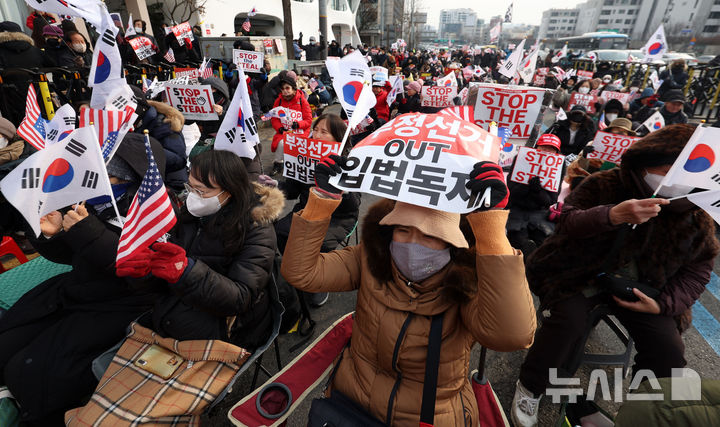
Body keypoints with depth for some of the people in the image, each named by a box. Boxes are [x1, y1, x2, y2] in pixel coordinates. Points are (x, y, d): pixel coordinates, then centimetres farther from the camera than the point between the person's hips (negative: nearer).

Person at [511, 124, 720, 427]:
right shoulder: (604, 185, -12)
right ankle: (529, 388, -2)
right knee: (568, 320, -28)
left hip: (640, 286, 4)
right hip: (584, 274, -4)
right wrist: (612, 215, -44)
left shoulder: (696, 217, -2)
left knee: (669, 351, -11)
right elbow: (567, 220, -24)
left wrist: (665, 303, -9)